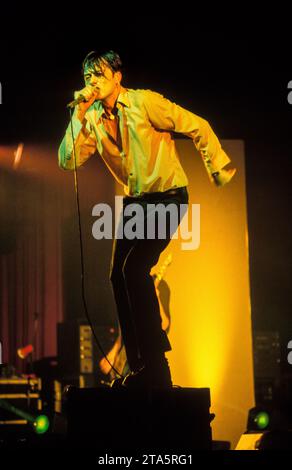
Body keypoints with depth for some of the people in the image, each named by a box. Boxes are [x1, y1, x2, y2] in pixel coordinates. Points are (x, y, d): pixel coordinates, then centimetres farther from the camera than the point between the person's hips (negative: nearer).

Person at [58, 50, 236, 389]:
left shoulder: (145, 102, -17)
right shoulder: (94, 118, 0)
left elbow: (198, 128, -12)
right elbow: (67, 161, -10)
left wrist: (218, 170, -8)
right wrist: (79, 115, -17)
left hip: (168, 195, -7)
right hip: (134, 200, 7)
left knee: (135, 269, -21)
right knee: (119, 276, 3)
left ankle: (155, 366, -12)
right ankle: (139, 367, 14)